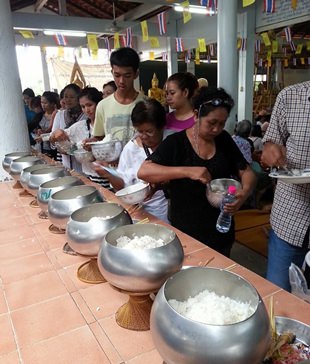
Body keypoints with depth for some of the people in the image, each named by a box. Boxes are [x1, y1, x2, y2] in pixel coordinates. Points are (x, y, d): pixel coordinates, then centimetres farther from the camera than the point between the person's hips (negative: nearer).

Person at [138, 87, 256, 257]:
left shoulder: (224, 139, 0)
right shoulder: (175, 142, -13)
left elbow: (246, 172, 3)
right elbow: (143, 171, -23)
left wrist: (244, 192, -20)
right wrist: (187, 171, -35)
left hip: (221, 231, 4)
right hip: (186, 233, -4)